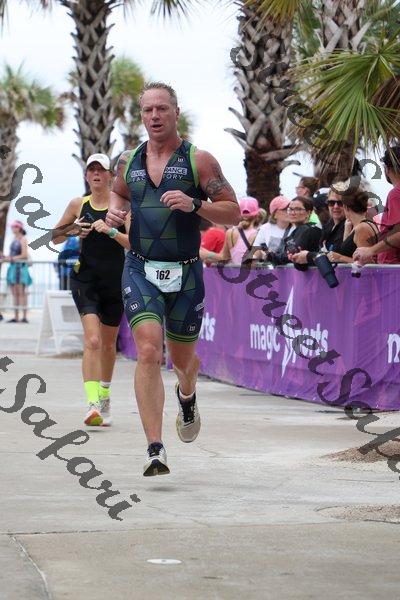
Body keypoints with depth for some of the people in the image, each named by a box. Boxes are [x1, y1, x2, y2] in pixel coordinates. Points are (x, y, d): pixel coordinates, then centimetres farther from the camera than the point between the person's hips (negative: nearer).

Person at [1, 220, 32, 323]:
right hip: (13, 267, 8)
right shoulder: (14, 239, 18)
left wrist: (12, 258, -15)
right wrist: (6, 258, 4)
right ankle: (16, 317, 6)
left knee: (21, 293, -10)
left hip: (20, 267, -8)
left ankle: (24, 317, -12)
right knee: (15, 293, 6)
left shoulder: (23, 239, -6)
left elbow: (24, 255, -13)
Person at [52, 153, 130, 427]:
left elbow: (134, 243, -11)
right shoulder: (78, 205, 5)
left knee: (108, 343, 14)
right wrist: (72, 231, -5)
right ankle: (93, 404, -28)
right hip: (85, 279, 0)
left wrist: (111, 230, -26)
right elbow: (55, 237, 15)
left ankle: (104, 396, 37)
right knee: (92, 340, -19)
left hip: (116, 281, 1)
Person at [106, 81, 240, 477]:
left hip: (185, 273, -1)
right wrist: (114, 211, 6)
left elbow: (233, 212, -3)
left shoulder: (198, 160, -3)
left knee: (183, 359, 14)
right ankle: (155, 451, -21)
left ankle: (187, 397, 53)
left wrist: (193, 204, -20)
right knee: (148, 352, -19)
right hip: (140, 270, 1)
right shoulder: (128, 162, 8)